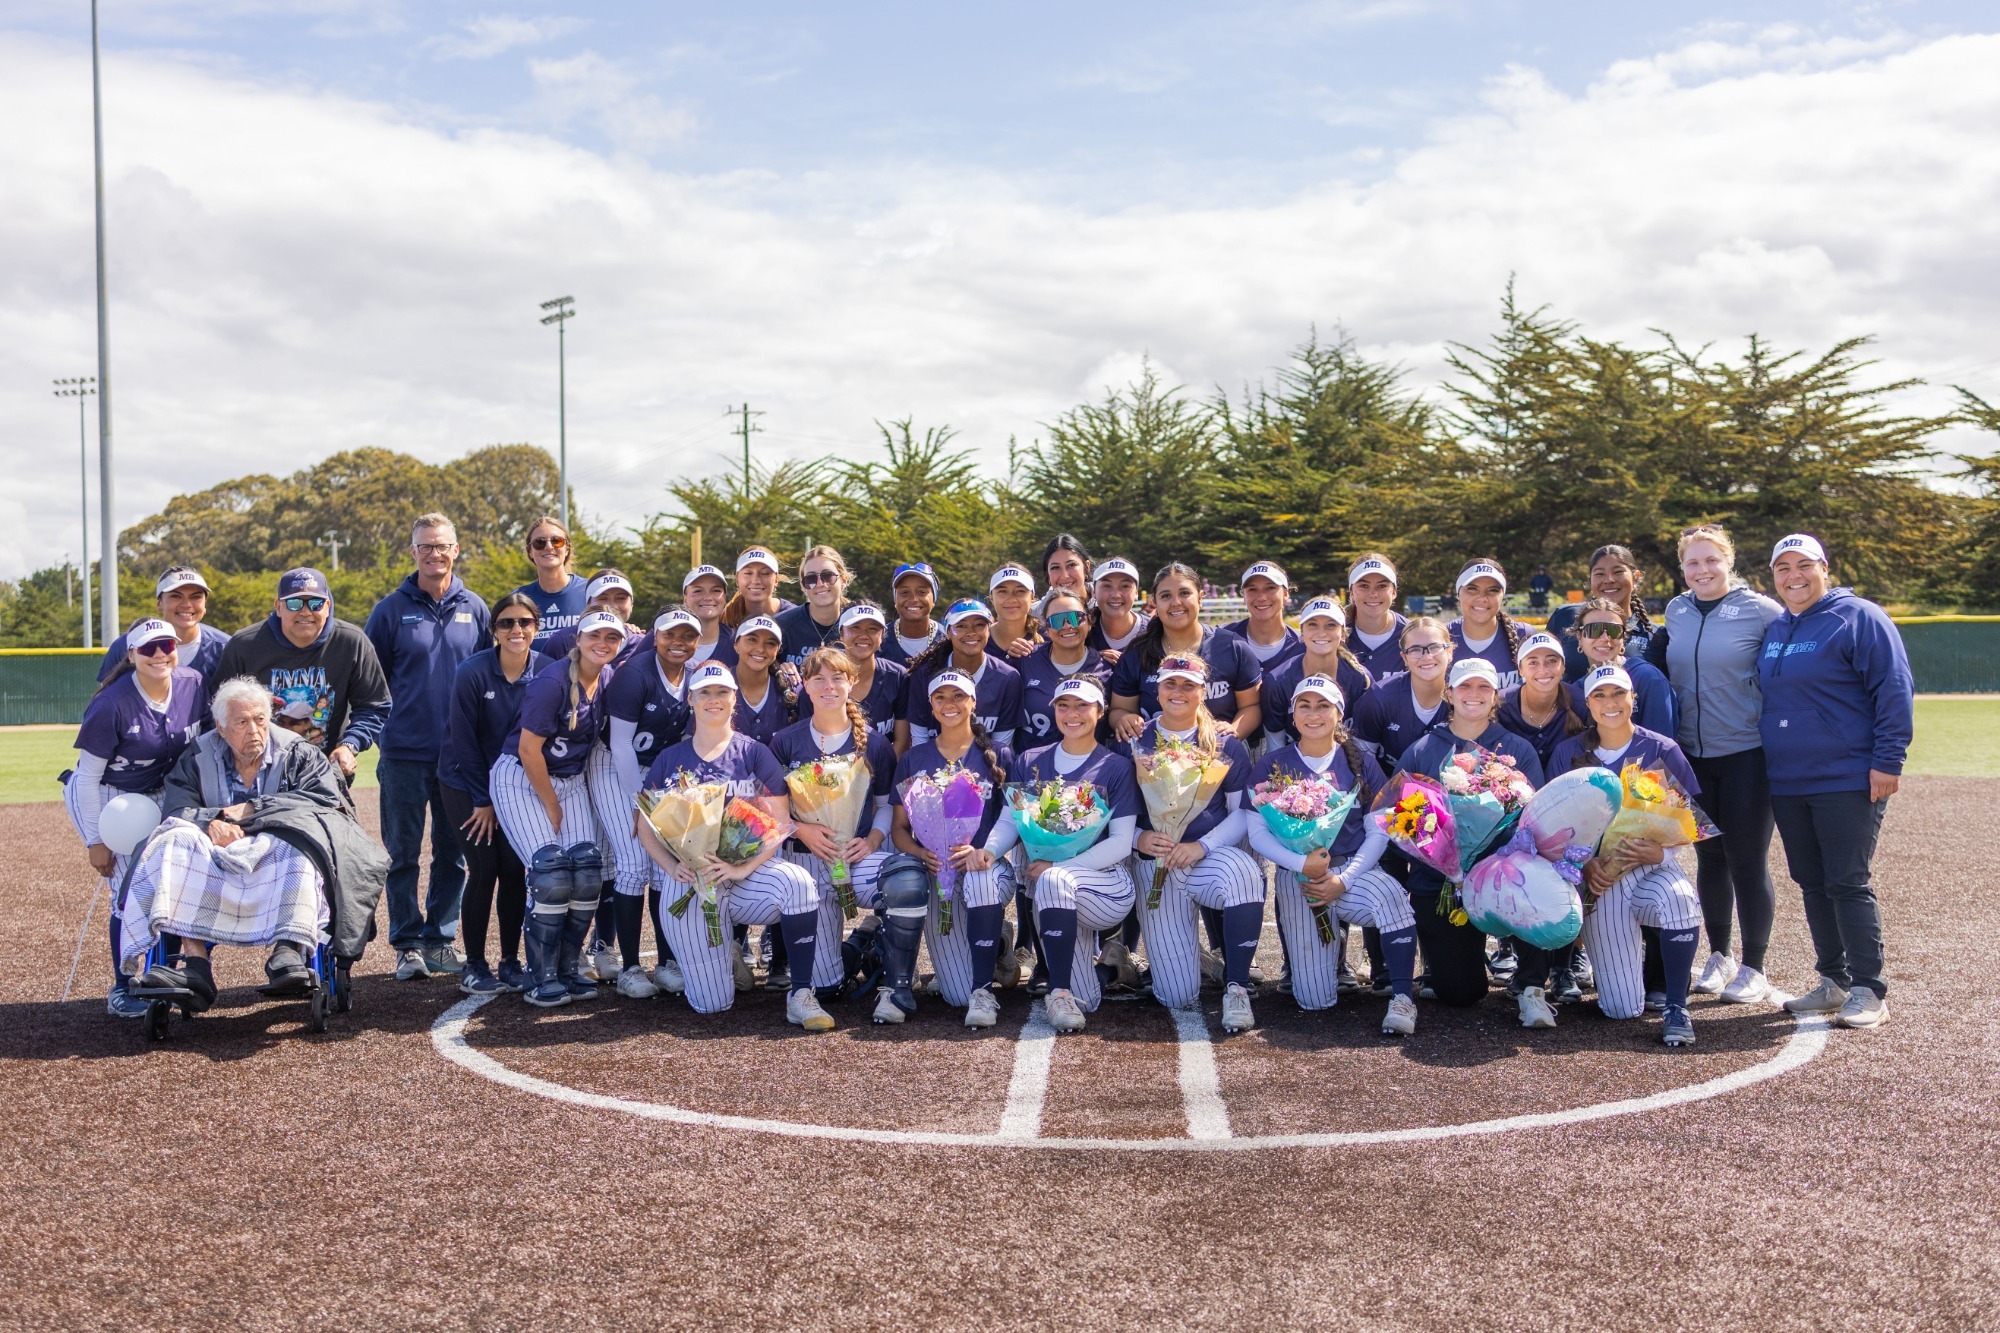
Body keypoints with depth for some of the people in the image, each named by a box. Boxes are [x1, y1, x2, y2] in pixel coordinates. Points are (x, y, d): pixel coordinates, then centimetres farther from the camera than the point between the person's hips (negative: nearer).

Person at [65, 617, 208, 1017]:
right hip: (103, 798, -5)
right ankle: (121, 992, 3)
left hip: (157, 797, 5)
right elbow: (87, 778, -18)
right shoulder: (112, 704, -26)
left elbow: (202, 744, 1)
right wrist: (95, 841, -16)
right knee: (131, 891, -12)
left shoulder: (194, 686, -14)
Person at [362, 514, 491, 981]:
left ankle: (441, 939, 19)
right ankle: (407, 945, 11)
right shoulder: (391, 610, 1)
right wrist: (381, 724, -2)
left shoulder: (475, 609, 7)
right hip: (405, 753, -2)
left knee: (452, 852, 8)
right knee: (404, 854, 3)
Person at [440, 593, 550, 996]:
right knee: (484, 869, -9)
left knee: (515, 869, -3)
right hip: (466, 782, -3)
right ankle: (473, 966, 2)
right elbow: (464, 741, -11)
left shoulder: (546, 672, -9)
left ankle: (511, 963, 10)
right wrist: (483, 800, -8)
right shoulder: (472, 672, -17)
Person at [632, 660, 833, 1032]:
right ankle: (724, 956, 29)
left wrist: (743, 868, -18)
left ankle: (800, 995, -23)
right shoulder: (669, 759, 11)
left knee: (798, 883, -36)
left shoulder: (755, 753, 6)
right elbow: (646, 825, 8)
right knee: (712, 1004, -8)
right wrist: (673, 867, -10)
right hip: (691, 880, 1)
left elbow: (779, 821, -2)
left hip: (746, 874, -1)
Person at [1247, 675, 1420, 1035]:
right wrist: (1303, 864, -19)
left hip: (1354, 869, 0)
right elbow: (1257, 833, -3)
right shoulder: (1272, 767, 3)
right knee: (1316, 999, -8)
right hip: (1298, 876, 0)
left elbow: (1378, 832, 2)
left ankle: (1402, 998, -23)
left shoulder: (1360, 762, 5)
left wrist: (1343, 880, -12)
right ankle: (1333, 937, 27)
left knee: (1392, 897, -37)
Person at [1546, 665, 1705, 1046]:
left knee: (1680, 899, -40)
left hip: (1654, 866, 0)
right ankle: (1634, 954, 29)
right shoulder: (1568, 754, 1)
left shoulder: (1663, 751, -2)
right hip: (1601, 875, 0)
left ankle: (1676, 1009, -20)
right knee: (1623, 1009, -9)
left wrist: (1659, 851, -20)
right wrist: (1585, 864, -17)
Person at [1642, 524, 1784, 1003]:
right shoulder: (1676, 613, 7)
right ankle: (1719, 956, 26)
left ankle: (1754, 969, 12)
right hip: (1693, 755, 5)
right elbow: (1654, 662, 24)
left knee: (1746, 861, 0)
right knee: (1710, 857, 12)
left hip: (1747, 754, -5)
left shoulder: (1761, 611, -8)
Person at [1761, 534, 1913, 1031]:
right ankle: (1833, 982, 22)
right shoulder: (1772, 630, 14)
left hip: (1847, 781, -7)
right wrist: (1763, 760, 18)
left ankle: (1868, 991, 2)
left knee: (1848, 885, -6)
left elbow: (1895, 691, -11)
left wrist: (1887, 760, -16)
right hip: (1786, 784, 7)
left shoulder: (1860, 618, -7)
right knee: (1813, 886, 11)